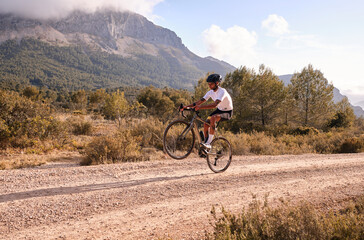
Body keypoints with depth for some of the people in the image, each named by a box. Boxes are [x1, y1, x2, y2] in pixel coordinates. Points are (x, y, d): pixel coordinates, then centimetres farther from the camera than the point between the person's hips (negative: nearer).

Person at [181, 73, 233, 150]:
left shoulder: (222, 91, -27)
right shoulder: (210, 92, -5)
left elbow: (214, 105, -41)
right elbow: (200, 101, -9)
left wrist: (200, 107, -50)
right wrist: (187, 106, -21)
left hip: (227, 112, -8)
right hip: (219, 110, 8)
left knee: (213, 118, -34)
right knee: (206, 124, -9)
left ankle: (209, 143, -31)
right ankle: (205, 143, 8)